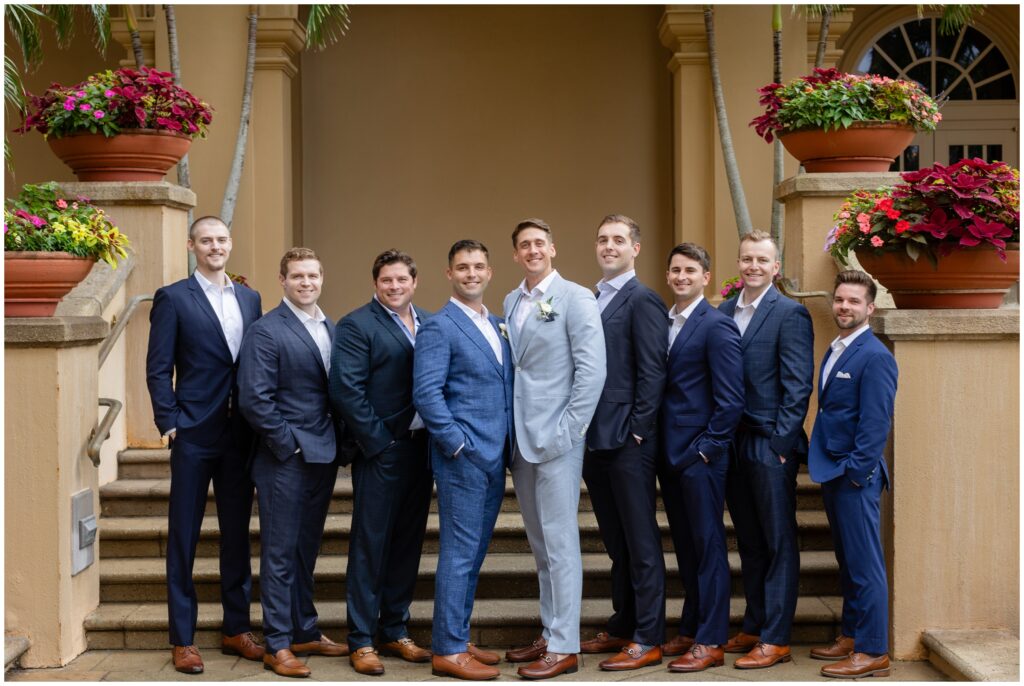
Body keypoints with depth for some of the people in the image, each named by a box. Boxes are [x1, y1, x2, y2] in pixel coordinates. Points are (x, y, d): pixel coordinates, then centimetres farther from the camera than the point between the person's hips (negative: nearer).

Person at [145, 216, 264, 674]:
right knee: (184, 537, 3)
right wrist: (169, 424, -11)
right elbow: (158, 369, -5)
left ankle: (237, 628, 23)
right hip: (194, 434, -4)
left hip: (242, 434, 4)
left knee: (237, 533, 12)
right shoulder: (173, 298, -1)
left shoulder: (250, 299, 12)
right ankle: (182, 639, 11)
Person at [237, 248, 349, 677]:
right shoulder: (266, 332, -10)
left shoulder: (331, 330, 12)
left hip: (323, 457, 7)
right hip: (285, 460, -7)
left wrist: (338, 443, 5)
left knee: (306, 550, 16)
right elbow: (254, 399, -15)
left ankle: (305, 632, 27)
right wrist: (289, 444, -14)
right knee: (280, 554, 1)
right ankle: (278, 645, 8)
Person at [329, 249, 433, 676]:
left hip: (420, 449, 6)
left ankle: (395, 631, 25)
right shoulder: (357, 326, -6)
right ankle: (362, 641, 11)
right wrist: (378, 441, -14)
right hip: (380, 451, -6)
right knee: (370, 545, 1)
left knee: (407, 544, 13)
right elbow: (346, 390, -14)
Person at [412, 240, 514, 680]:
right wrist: (458, 444, -16)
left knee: (474, 553, 13)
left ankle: (457, 638, 24)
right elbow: (426, 393, -16)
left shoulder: (496, 325, 15)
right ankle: (448, 651, 5)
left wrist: (507, 448, 9)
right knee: (459, 553, -3)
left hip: (494, 460, 8)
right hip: (463, 459, -8)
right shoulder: (439, 327, -9)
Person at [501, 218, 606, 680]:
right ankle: (550, 633, 23)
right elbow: (511, 367, 14)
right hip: (520, 439, 7)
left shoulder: (575, 298, -6)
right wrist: (508, 428, 5)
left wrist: (567, 430, -15)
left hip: (556, 438, -7)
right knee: (539, 543, 13)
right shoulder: (511, 301, 13)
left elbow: (593, 370, -12)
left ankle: (564, 647, 3)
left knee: (559, 541, -3)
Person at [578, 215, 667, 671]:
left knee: (641, 542, 0)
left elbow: (652, 372, -13)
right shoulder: (591, 301, 16)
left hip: (628, 443, -8)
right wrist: (585, 430, 10)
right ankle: (622, 627, 26)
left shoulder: (642, 300, -8)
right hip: (595, 441, 8)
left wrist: (636, 431, -14)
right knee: (616, 542, 16)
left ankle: (648, 640, 8)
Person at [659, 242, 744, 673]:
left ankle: (711, 642, 7)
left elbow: (730, 399, -13)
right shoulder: (662, 323, 12)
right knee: (684, 545, 14)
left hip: (700, 455, -7)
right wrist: (660, 446, 8)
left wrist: (706, 449, -14)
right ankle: (690, 629, 25)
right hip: (669, 453, 7)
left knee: (708, 545, 0)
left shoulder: (716, 326, -10)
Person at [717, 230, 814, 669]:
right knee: (748, 542, 14)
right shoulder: (724, 311, 11)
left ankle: (776, 640, 8)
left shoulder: (790, 314, -7)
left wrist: (779, 443, -14)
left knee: (779, 543, 2)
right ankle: (753, 627, 25)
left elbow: (798, 386, -11)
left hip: (771, 447, -6)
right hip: (734, 444, 6)